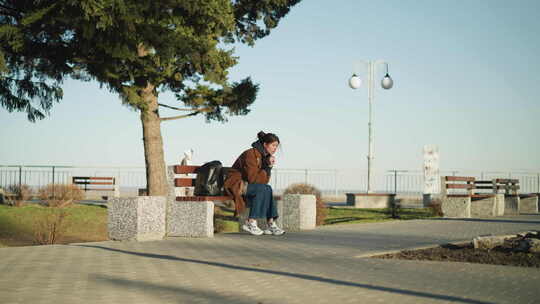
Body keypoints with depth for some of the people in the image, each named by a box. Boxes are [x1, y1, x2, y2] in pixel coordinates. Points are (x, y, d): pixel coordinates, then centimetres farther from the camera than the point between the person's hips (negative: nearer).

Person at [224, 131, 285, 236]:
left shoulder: (265, 156, 8)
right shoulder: (251, 154, -17)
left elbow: (265, 180, 2)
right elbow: (252, 178, -23)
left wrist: (268, 166, -13)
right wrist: (267, 166, -13)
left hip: (246, 185, 8)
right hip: (235, 184, -8)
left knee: (267, 189, -16)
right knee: (262, 189, -26)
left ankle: (271, 224, -18)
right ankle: (251, 222, -24)